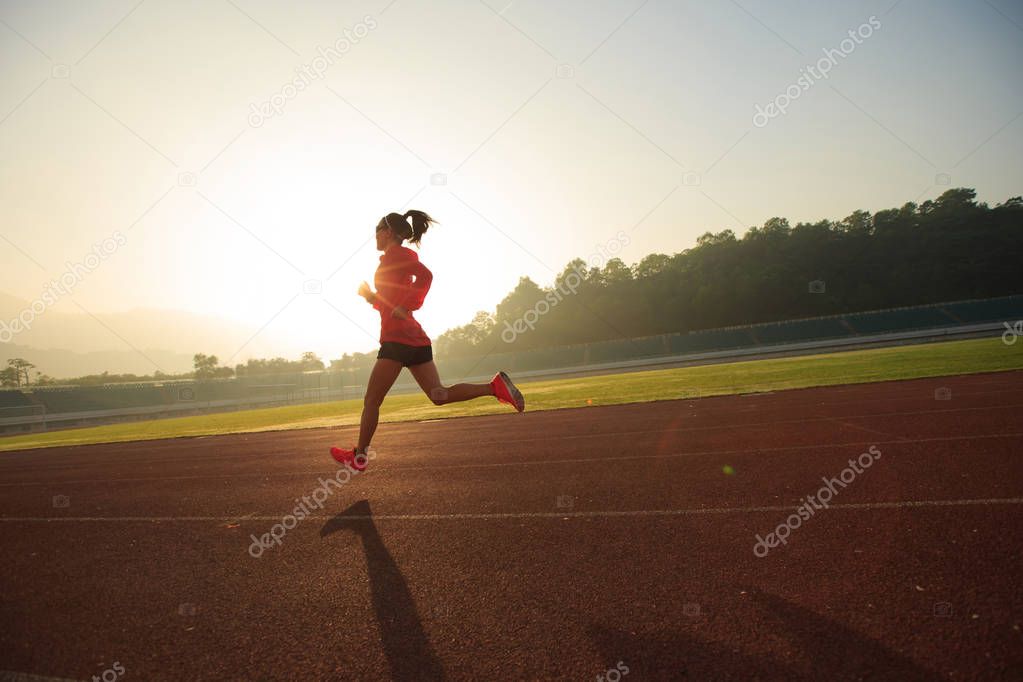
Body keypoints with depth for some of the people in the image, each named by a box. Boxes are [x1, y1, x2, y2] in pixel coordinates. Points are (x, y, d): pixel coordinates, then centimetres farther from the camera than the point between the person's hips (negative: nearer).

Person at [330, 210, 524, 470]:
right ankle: (495, 386, -10)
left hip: (397, 338, -9)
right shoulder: (402, 257, 23)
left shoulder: (395, 254, -4)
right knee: (439, 395, 3)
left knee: (371, 400, 0)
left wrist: (405, 306, -23)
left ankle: (359, 455, 8)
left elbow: (425, 275, -24)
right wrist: (370, 296, 16)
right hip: (416, 338, 9)